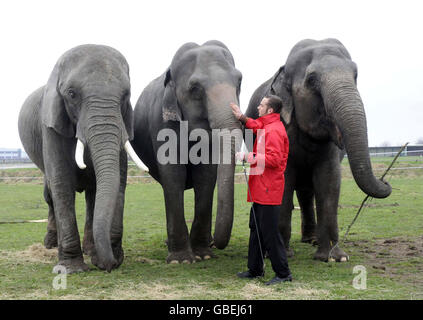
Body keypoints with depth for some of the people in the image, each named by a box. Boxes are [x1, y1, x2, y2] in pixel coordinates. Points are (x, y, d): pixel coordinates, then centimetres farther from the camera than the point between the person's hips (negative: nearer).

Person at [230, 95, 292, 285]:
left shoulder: (274, 131, -17)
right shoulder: (266, 127, 15)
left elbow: (273, 159, -26)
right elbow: (257, 127, 40)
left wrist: (248, 157, -21)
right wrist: (242, 118, 33)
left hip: (269, 190, -11)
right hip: (261, 189, 11)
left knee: (270, 233, -7)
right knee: (256, 229, 16)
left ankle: (283, 273, -1)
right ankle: (255, 270, 26)